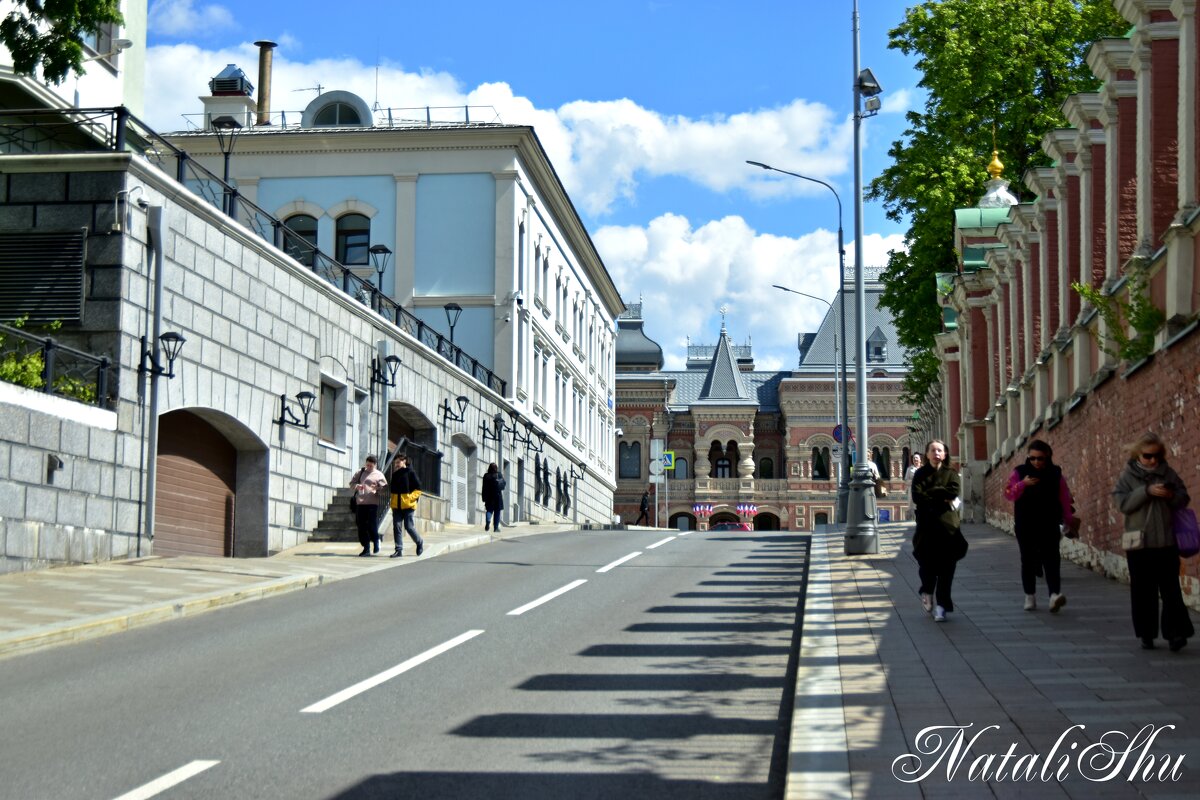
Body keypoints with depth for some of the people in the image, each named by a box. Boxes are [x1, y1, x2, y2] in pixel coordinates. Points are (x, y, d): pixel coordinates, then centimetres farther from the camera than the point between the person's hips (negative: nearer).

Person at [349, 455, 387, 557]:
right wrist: (357, 486, -5)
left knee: (372, 525, -8)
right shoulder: (360, 473, 15)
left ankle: (376, 541, 21)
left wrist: (377, 488, -18)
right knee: (361, 526, 2)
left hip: (372, 503, -4)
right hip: (360, 503, 4)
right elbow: (351, 483, 18)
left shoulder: (379, 475, 6)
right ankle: (366, 548, 9)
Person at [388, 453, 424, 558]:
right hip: (396, 505, 5)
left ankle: (420, 542, 21)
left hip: (408, 505, -5)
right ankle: (399, 550, 2)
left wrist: (411, 497, -16)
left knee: (409, 526, -4)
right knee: (397, 527, -1)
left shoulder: (410, 473, -3)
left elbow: (418, 489, -4)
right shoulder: (395, 474, 14)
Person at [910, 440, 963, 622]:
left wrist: (930, 493, -9)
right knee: (926, 564, 0)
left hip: (947, 525, 0)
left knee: (946, 568, -4)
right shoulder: (920, 474, 8)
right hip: (926, 526, 0)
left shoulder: (950, 474, 9)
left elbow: (955, 490, -11)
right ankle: (927, 592, 28)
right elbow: (917, 497, -7)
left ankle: (941, 606, 0)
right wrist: (942, 497, -11)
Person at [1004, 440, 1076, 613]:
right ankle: (1030, 597, 16)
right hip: (1025, 526, 1)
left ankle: (1054, 595, -22)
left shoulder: (1055, 473, 4)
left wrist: (1069, 519, 3)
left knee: (1051, 559, -11)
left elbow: (1064, 498, 5)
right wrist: (1023, 484, -21)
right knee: (1028, 560, 6)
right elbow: (1008, 493, -5)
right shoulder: (1020, 472, 2)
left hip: (1049, 525, -1)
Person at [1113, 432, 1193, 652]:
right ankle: (1146, 634, 12)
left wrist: (1172, 496, -14)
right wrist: (1146, 491, -20)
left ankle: (1175, 632, -7)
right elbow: (1123, 503, -9)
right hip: (1139, 543, 0)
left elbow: (1184, 498, 9)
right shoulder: (1128, 475, 2)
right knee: (1143, 591, 4)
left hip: (1166, 541, 0)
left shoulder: (1168, 473, 7)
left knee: (1170, 588, -5)